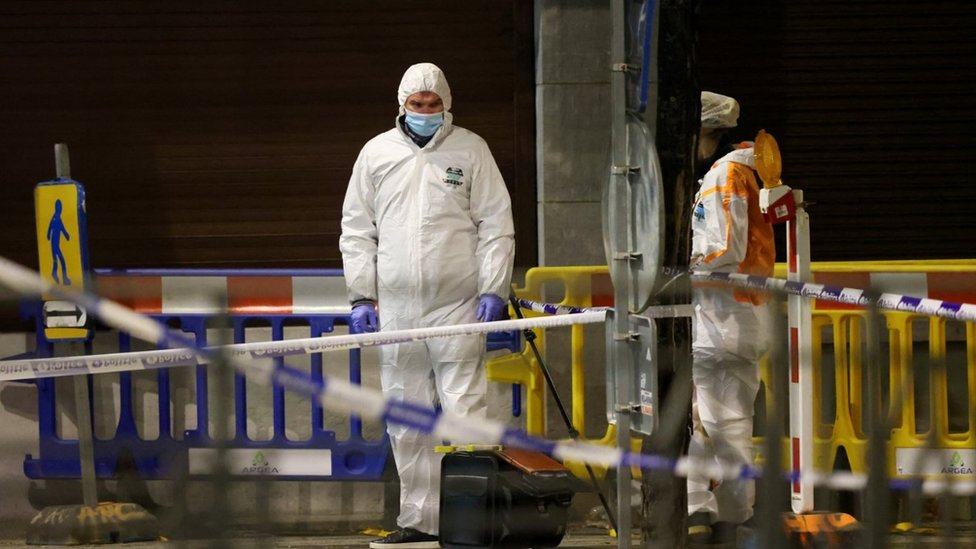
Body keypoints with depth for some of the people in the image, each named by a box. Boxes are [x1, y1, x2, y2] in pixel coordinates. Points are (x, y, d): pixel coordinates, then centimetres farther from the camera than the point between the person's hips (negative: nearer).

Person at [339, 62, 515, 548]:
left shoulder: (470, 151, 6)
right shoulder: (376, 153, 11)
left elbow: (496, 226, 5)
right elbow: (357, 230, 14)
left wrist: (493, 290, -5)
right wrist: (361, 297, 6)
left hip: (457, 305, -3)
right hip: (396, 308, 3)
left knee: (465, 412, -8)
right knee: (407, 421, 5)